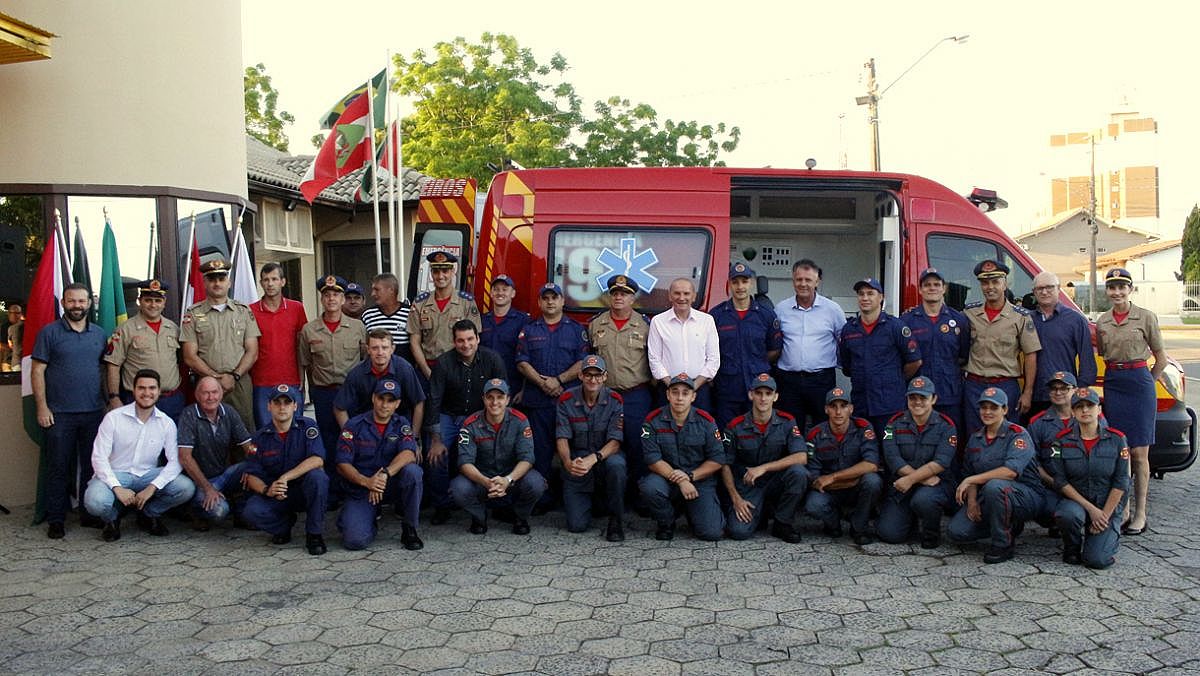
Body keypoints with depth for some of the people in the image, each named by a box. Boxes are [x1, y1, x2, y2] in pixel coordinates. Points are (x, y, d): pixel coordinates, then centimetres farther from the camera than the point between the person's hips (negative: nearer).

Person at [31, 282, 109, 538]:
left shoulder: (100, 334, 11)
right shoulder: (49, 332, 0)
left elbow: (108, 369, 16)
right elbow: (37, 371, -3)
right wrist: (42, 407, -9)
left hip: (94, 412, 4)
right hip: (60, 414, -3)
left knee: (92, 466, 9)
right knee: (59, 468, 1)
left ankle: (89, 514, 19)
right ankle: (56, 520, 9)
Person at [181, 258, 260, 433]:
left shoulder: (244, 312, 11)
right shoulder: (193, 315, 7)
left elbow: (252, 352, 5)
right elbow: (190, 357, 1)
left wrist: (233, 376, -9)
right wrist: (217, 378, -9)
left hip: (240, 384, 1)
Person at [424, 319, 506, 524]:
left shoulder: (493, 360, -11)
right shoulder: (443, 363, -12)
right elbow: (433, 401, -10)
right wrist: (436, 440, -14)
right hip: (448, 416, 0)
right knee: (436, 459, -19)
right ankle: (442, 506, 5)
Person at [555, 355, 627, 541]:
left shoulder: (614, 401, -7)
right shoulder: (566, 400, -5)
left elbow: (615, 442, -13)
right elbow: (562, 438, -9)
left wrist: (594, 458, -32)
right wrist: (568, 462, -31)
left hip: (604, 457, 0)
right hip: (576, 463, 1)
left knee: (616, 465, -39)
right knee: (576, 525, -10)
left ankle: (616, 519, -14)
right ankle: (588, 500, 29)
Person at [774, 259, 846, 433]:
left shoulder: (832, 309, 3)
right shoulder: (780, 309, 7)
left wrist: (840, 363, 4)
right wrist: (774, 367, 8)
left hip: (822, 379, -1)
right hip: (789, 379, 1)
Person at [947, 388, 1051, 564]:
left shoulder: (1018, 434, -13)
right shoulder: (975, 438, 8)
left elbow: (1011, 471, -29)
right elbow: (969, 473, 11)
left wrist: (971, 480, -25)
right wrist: (971, 500, -8)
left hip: (1027, 495, -7)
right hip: (988, 498, 7)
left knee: (993, 486, -39)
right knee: (956, 531, -11)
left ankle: (1004, 544, -17)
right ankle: (1009, 526, 13)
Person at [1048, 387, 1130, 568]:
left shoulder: (1116, 439, -3)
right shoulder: (1063, 440, -3)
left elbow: (1121, 482, -4)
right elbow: (1060, 481, -7)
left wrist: (1104, 516, -11)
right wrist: (1091, 509, -15)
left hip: (1108, 505, 0)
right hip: (1075, 501, 1)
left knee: (1097, 560, -20)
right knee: (1068, 514, -38)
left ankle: (1112, 538, 17)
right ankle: (1072, 548, -3)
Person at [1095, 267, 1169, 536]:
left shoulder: (1146, 317, -3)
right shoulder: (1102, 322, 8)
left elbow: (1161, 358, 4)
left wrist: (1147, 383, 5)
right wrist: (1116, 376, 11)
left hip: (1139, 381, -4)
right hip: (1112, 385, 4)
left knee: (1139, 453, -2)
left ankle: (1140, 514, 4)